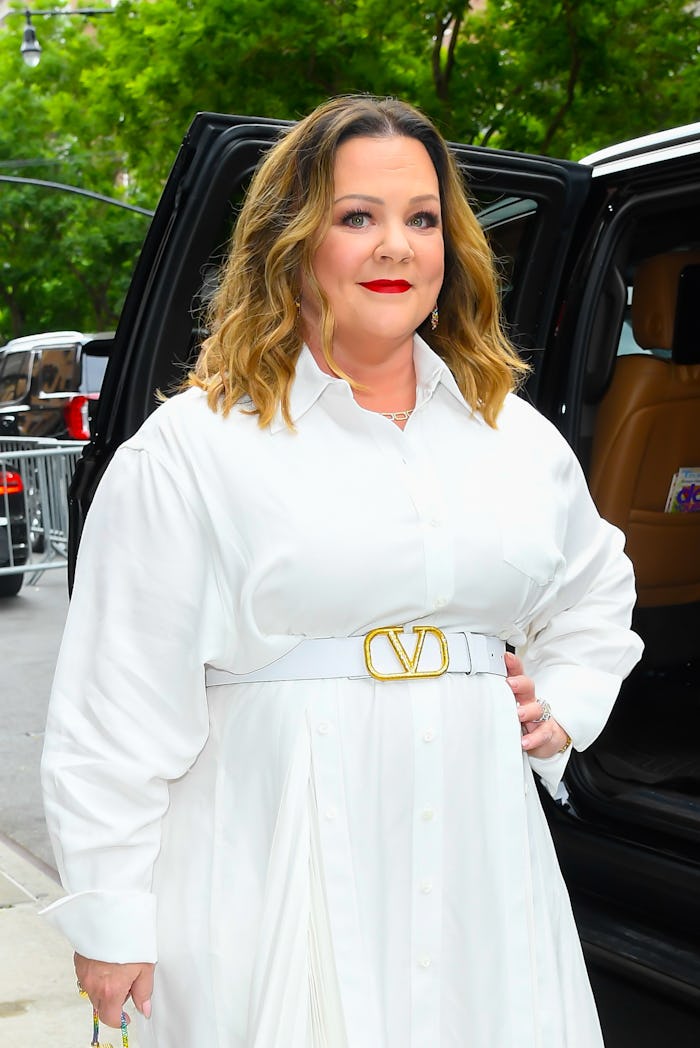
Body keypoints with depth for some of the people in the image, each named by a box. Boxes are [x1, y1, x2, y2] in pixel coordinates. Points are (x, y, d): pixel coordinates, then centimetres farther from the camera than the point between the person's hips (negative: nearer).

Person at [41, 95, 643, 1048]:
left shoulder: (518, 434, 11)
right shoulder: (190, 448, -5)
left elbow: (598, 590, 29)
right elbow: (119, 707, -6)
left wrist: (561, 708, 11)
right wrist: (112, 922, -6)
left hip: (482, 877, 5)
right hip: (273, 893, -4)